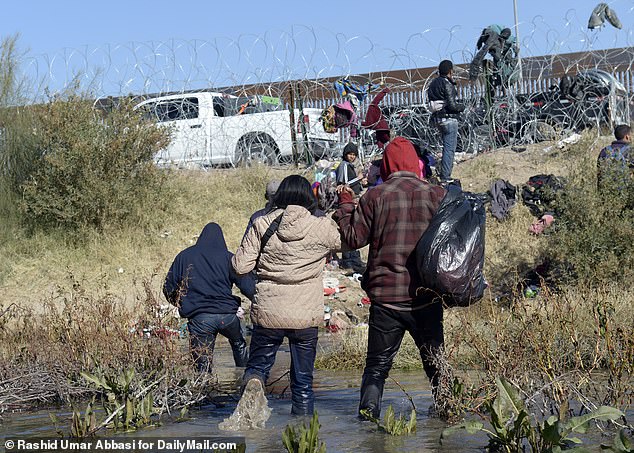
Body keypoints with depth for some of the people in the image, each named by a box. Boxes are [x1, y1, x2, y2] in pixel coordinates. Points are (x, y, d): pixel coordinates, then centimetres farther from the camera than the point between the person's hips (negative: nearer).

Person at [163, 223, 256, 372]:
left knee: (203, 364, 3)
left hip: (199, 319, 0)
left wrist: (182, 305, 27)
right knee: (239, 344, 28)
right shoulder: (227, 257, 4)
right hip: (227, 315, 0)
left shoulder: (183, 256, 10)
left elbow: (168, 289, 11)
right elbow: (247, 287, -4)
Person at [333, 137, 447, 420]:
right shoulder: (436, 195, -3)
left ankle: (368, 411, 0)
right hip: (426, 298, 1)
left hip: (385, 296, -1)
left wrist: (345, 206, 12)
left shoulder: (375, 197, -6)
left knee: (377, 363, 10)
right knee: (436, 362, 16)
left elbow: (353, 238, 0)